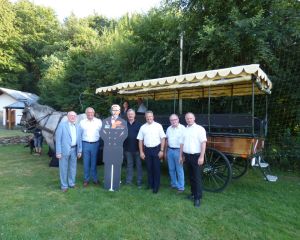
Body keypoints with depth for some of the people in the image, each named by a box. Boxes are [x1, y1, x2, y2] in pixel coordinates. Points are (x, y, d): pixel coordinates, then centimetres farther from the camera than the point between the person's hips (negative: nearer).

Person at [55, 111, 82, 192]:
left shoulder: (77, 126, 7)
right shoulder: (62, 125, -7)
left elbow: (79, 139, 9)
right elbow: (58, 139, -9)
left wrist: (79, 150, 5)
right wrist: (58, 152, -12)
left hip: (74, 150, 5)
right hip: (64, 150, -4)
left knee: (73, 167, 14)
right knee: (63, 168, 7)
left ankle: (71, 183, 30)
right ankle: (64, 185, 22)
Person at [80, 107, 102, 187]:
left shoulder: (99, 121, 0)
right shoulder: (82, 122, 4)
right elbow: (79, 133, 8)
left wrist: (97, 138, -2)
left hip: (95, 144, 0)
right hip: (85, 144, 1)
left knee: (94, 162, 9)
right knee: (86, 163, 7)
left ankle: (95, 178, 22)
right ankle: (86, 179, 20)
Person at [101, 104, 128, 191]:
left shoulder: (123, 122, 6)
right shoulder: (105, 121, 11)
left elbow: (124, 134, 2)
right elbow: (102, 133, 7)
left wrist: (118, 141, -2)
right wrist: (107, 140, 0)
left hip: (118, 148, -1)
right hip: (107, 147, 1)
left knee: (117, 167, 2)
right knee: (108, 166, 5)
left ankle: (116, 185, 11)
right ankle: (108, 185, 15)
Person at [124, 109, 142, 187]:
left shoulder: (139, 124, 0)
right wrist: (123, 146, 4)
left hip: (137, 148, -2)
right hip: (128, 148, 2)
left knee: (138, 165, 4)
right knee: (129, 164, 13)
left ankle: (139, 181, 14)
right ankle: (128, 181, 23)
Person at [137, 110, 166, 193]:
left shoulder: (158, 126, -3)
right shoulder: (143, 127, 4)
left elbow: (163, 138, -4)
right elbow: (140, 140, 6)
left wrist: (161, 150, -9)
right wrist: (141, 152, 3)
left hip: (156, 149, -2)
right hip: (147, 150, 3)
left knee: (156, 168, 3)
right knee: (149, 168, 12)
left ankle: (156, 187, 16)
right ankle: (150, 184, 29)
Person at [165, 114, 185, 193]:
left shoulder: (182, 128, -9)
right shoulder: (169, 129, 11)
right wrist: (165, 151, 17)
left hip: (178, 151, -6)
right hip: (170, 150, 6)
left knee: (179, 170, 1)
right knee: (171, 169, 14)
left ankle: (181, 187, 14)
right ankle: (174, 184, 30)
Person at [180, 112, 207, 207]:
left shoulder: (200, 129, -7)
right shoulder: (184, 130, 11)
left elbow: (203, 143, -12)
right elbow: (182, 144, 15)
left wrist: (201, 157, -18)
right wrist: (181, 156, 13)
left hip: (196, 156, -5)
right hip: (187, 156, 6)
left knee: (197, 177, -2)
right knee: (191, 176, 15)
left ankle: (198, 198, 6)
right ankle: (193, 193, 28)